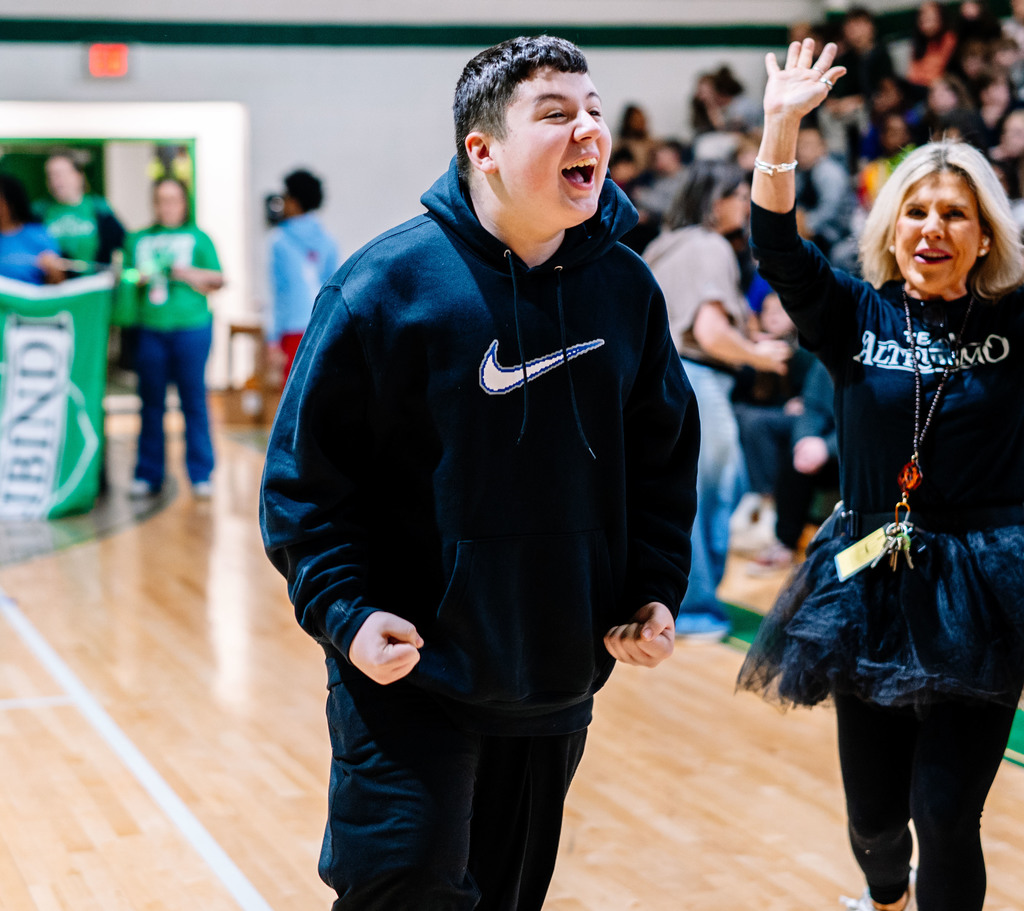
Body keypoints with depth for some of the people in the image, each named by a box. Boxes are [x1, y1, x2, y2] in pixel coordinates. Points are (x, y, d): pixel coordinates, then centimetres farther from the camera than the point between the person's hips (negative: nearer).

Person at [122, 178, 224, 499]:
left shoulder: (198, 238, 11)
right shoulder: (138, 240, 16)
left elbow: (218, 280, 8)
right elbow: (124, 279, 16)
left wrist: (190, 273, -9)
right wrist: (137, 279, -5)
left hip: (191, 327, -2)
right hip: (150, 329, 2)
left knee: (194, 400, -3)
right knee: (151, 402, 2)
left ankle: (201, 476, 2)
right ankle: (148, 475, 8)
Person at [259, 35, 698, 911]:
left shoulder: (628, 287, 2)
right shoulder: (388, 285, -13)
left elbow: (664, 456, 12)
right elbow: (307, 471, -10)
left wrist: (655, 592, 2)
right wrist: (346, 612, -18)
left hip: (562, 680, 5)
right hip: (410, 681, -5)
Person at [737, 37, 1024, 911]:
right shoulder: (859, 316, 2)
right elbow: (778, 248, -10)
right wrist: (781, 126, -21)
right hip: (872, 583, 2)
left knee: (946, 817, -5)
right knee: (872, 807, 14)